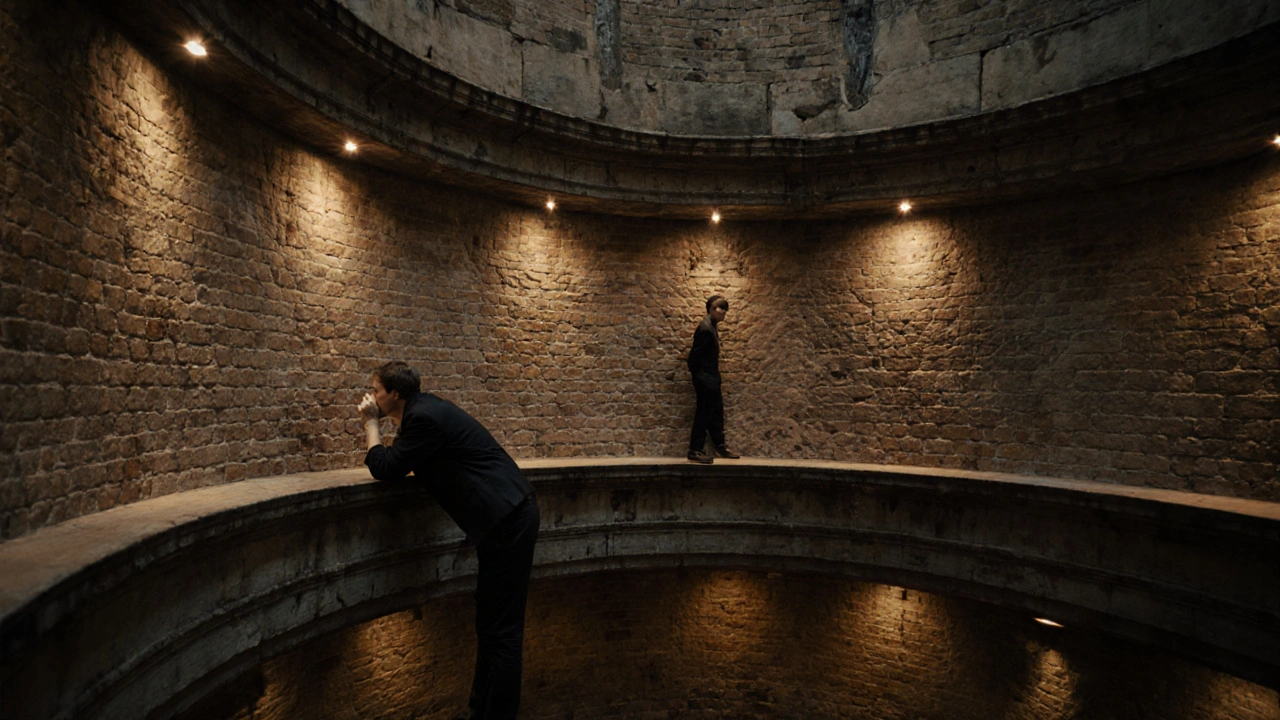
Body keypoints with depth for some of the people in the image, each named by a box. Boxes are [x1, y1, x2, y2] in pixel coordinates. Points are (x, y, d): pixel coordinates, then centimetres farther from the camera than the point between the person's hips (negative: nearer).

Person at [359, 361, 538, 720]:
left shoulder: (425, 417, -14)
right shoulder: (426, 408, 15)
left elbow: (385, 469, -8)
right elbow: (400, 464, 27)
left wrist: (370, 423, 3)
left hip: (507, 519, -10)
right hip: (506, 515, 10)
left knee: (501, 627, -2)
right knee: (491, 621, 17)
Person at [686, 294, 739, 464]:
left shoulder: (713, 325, 10)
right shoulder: (705, 327, -20)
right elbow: (694, 355, -20)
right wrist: (698, 378, -12)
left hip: (712, 378, 10)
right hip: (705, 379, -10)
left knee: (716, 413, 16)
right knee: (704, 414, -3)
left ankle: (720, 446, 27)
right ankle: (695, 451, 5)